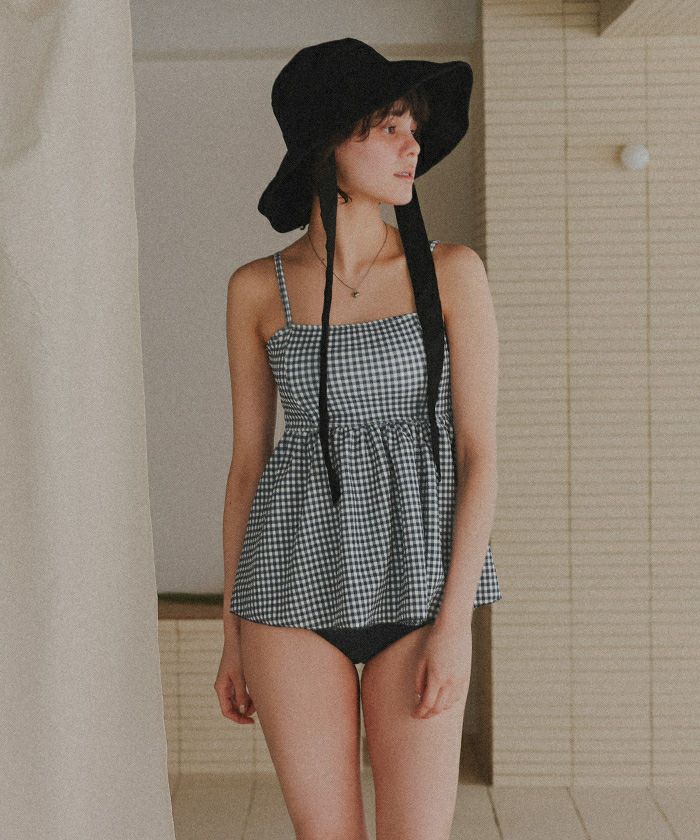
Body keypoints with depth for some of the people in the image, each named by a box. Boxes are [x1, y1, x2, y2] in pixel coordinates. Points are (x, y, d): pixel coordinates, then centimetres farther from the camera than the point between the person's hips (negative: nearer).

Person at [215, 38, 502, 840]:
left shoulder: (451, 271, -2)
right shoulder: (258, 289, 2)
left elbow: (480, 451, -5)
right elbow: (247, 460, 7)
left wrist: (456, 620, -12)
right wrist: (233, 633, 7)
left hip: (416, 572, -1)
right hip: (298, 572, 1)